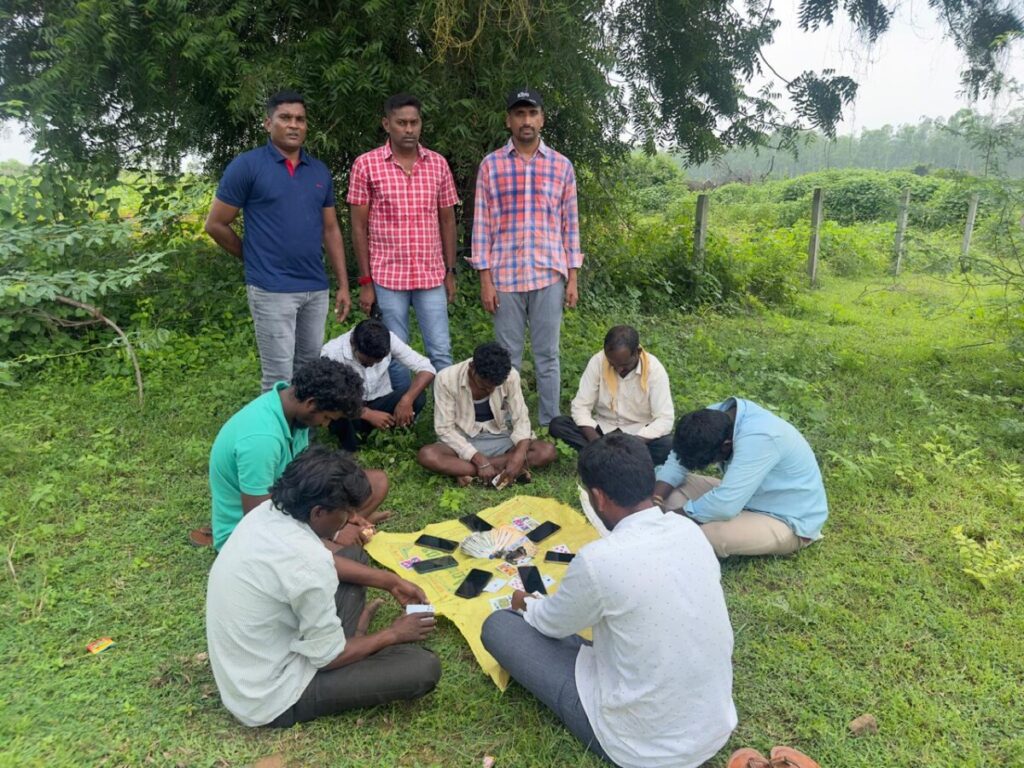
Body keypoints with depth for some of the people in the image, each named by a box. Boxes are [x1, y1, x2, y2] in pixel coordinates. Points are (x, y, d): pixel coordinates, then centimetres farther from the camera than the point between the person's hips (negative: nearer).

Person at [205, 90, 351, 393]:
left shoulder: (320, 171, 10)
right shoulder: (247, 165, -5)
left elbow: (330, 229, 14)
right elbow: (215, 225, -1)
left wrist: (343, 285, 9)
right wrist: (257, 258, 7)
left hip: (316, 288, 5)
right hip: (272, 290, -5)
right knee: (280, 377, -1)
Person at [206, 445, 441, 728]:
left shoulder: (268, 511, -8)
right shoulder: (306, 564, -34)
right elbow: (329, 659, -19)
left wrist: (390, 581, 9)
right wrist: (392, 635, -3)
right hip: (272, 698, -8)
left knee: (354, 555, 14)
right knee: (424, 668, -13)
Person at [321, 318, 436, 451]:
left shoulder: (388, 339, -18)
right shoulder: (332, 352, -24)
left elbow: (427, 369, -18)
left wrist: (406, 400, -34)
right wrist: (368, 414, -36)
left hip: (379, 404, 3)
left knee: (417, 398, -27)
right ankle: (350, 452, -9)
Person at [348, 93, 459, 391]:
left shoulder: (438, 164, 6)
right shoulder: (366, 165, -2)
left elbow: (447, 221, 11)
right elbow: (359, 227, -1)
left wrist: (450, 272, 7)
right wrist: (365, 281, -5)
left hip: (432, 276, 2)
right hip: (387, 277, -2)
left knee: (441, 353, 4)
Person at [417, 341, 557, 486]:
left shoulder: (510, 376, -17)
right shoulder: (446, 379, -21)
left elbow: (521, 419, -13)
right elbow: (445, 429, -18)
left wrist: (519, 457, -31)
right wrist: (480, 460, -29)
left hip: (499, 439, 2)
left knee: (548, 451, -22)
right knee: (426, 455, -33)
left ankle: (468, 472, -22)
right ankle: (500, 471, -26)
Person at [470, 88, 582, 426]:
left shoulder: (562, 166, 6)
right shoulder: (490, 165, 3)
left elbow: (570, 224, 8)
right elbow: (482, 224, 2)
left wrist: (572, 277, 4)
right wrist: (485, 279, -4)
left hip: (549, 274, 1)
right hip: (505, 275, 0)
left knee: (547, 356, 7)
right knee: (507, 357, 7)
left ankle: (550, 424, 19)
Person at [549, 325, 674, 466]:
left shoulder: (654, 369, -17)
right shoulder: (598, 361, -14)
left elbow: (665, 419, -21)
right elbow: (581, 406, -13)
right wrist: (596, 441, -29)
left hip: (639, 434, -2)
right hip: (602, 430, 2)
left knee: (668, 446, -33)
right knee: (557, 425, -22)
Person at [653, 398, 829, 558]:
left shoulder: (758, 439, -37)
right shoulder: (715, 416, -13)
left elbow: (724, 505, -39)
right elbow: (678, 459, -5)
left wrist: (672, 515, -25)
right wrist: (654, 502, -21)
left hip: (790, 522, -8)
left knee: (708, 536, -32)